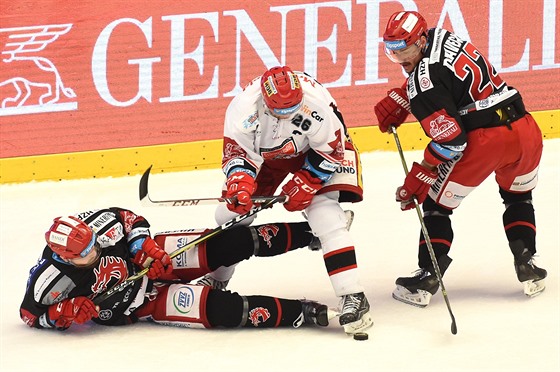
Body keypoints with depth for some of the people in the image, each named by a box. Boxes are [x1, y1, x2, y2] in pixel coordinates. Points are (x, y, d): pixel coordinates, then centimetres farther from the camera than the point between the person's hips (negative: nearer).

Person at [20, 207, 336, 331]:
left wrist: (146, 247, -15)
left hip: (150, 263, 3)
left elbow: (128, 218, -2)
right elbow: (31, 312, -11)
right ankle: (307, 313, -14)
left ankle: (310, 232, 2)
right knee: (223, 309, -22)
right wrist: (65, 314, -26)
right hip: (141, 305, -3)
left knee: (230, 244, -14)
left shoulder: (97, 224, -21)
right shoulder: (51, 280, -27)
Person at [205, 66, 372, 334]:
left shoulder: (315, 102, -38)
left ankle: (352, 297, -22)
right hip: (266, 150, 3)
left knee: (325, 214, -22)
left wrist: (306, 183, -27)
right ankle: (214, 281, 28)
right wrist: (239, 181, -39)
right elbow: (237, 151, -20)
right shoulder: (243, 107, -33)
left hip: (315, 148, -3)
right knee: (230, 214, 3)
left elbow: (332, 149, -22)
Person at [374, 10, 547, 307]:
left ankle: (427, 278, 8)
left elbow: (449, 139, -14)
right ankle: (527, 265, 23)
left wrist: (417, 180, -6)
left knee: (437, 203, 10)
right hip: (526, 130, 8)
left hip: (485, 141, -8)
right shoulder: (443, 37, 12)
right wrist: (396, 101, 19)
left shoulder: (425, 75, -11)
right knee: (518, 196, 33)